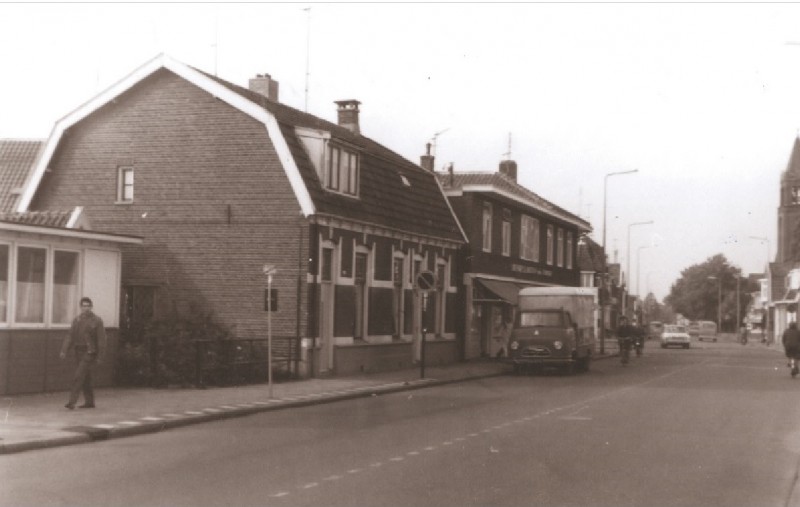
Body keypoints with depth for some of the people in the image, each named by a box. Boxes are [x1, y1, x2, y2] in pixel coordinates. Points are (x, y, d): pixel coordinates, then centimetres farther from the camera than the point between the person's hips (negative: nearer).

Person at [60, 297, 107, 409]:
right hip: (79, 352, 6)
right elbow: (70, 336, 7)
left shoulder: (97, 321, -5)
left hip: (89, 353, -6)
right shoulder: (77, 320, 11)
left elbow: (101, 340, -7)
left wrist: (99, 357, -11)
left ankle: (72, 401, -17)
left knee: (79, 376, -15)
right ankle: (89, 402, 21)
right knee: (85, 378, 12)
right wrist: (64, 350, -5)